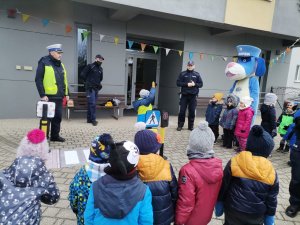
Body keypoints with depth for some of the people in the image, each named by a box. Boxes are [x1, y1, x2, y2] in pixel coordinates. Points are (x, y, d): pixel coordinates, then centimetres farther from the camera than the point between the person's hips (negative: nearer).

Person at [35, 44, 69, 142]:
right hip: (49, 97, -7)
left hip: (59, 96, 7)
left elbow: (64, 80, 20)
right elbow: (38, 80, -11)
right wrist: (42, 95, -17)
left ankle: (55, 135, 23)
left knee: (58, 116, 11)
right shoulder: (44, 62, -7)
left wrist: (66, 93, 14)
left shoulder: (60, 64, 15)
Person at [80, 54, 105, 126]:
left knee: (93, 104, 10)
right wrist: (88, 82, -1)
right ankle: (93, 120, -5)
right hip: (90, 88, -7)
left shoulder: (100, 69, 14)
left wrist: (99, 83, 13)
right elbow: (82, 74, -6)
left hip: (96, 88, 7)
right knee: (92, 103, -10)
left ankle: (89, 119, 18)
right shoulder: (90, 66, -5)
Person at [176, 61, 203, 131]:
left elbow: (201, 84, 8)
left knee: (192, 111, 4)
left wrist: (194, 84, -11)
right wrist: (186, 84, -13)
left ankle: (191, 126, 15)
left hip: (193, 96, 1)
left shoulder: (197, 74, 8)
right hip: (184, 95, -1)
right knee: (182, 111, 0)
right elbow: (178, 83, -1)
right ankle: (180, 125, 11)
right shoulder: (182, 74, 5)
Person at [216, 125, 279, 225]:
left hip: (233, 210, -1)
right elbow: (272, 199, -2)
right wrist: (270, 216, 13)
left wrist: (219, 203, 5)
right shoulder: (271, 172, -11)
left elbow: (223, 185, -8)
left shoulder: (234, 162, -16)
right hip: (257, 215, 2)